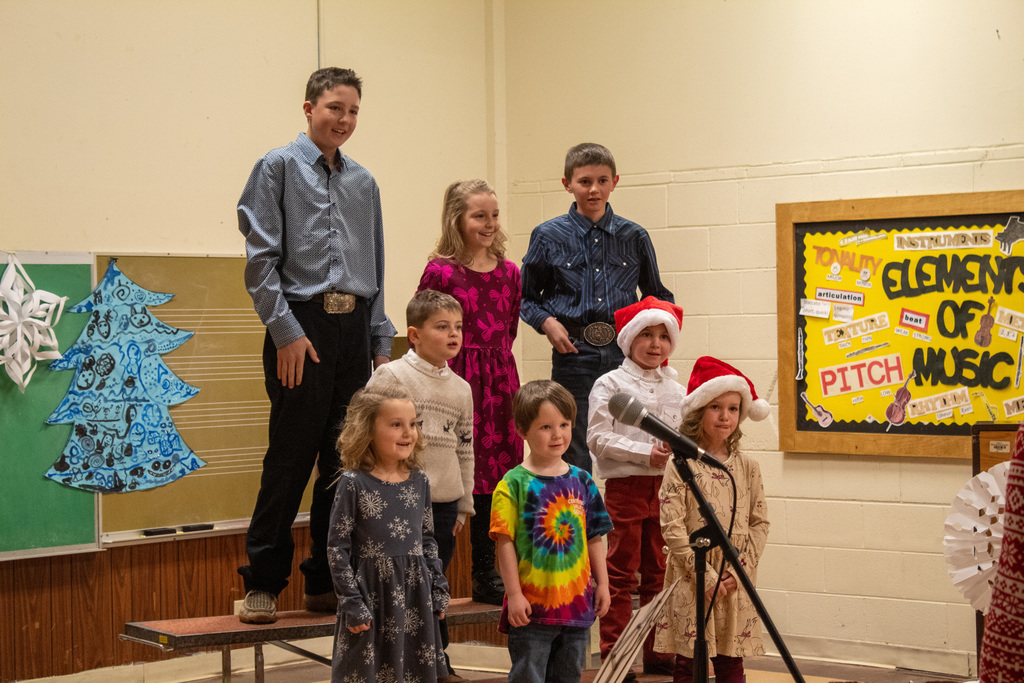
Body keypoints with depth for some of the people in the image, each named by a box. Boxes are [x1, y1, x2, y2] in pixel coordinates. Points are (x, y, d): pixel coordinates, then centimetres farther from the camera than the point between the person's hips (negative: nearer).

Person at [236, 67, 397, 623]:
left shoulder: (363, 183, 17)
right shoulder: (279, 168, 2)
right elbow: (261, 259, -6)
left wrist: (381, 342, 12)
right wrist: (287, 331, -13)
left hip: (355, 328, 5)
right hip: (302, 326, -5)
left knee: (345, 462, 7)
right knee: (290, 459, -5)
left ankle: (326, 582, 16)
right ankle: (262, 584, 5)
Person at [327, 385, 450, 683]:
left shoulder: (419, 481, 6)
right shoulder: (354, 483, -9)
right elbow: (337, 548, -9)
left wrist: (438, 589, 11)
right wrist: (352, 604, -11)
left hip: (414, 593, 5)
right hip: (370, 595, -5)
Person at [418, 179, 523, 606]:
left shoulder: (508, 272, 8)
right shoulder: (440, 272, -7)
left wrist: (495, 363, 10)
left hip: (500, 382, 5)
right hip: (454, 378, -5)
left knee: (495, 473, 8)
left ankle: (487, 575, 18)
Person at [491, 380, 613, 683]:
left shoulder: (582, 481, 6)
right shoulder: (514, 484, -9)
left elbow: (594, 537, 13)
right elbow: (505, 542, -10)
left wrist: (602, 583, 10)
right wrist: (514, 594, -13)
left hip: (577, 600, 5)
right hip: (531, 604, -5)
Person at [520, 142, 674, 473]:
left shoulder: (635, 237, 9)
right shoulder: (548, 236, 5)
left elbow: (657, 295, 19)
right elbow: (526, 297, 11)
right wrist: (547, 322, -7)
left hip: (625, 353, 2)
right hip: (574, 352, -1)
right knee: (574, 455, 1)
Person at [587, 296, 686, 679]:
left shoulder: (676, 390, 13)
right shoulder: (611, 384, -1)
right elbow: (598, 439, -9)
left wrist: (677, 452, -3)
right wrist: (645, 454, -16)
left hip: (665, 487, 5)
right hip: (625, 486, -5)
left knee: (660, 572, 9)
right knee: (621, 573, -2)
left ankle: (658, 652, 16)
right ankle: (614, 656, 4)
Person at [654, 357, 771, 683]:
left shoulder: (747, 467, 7)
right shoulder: (681, 466, -5)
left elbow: (760, 522, 7)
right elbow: (672, 527, -10)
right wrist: (705, 575, -13)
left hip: (736, 583, 3)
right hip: (692, 582, -3)